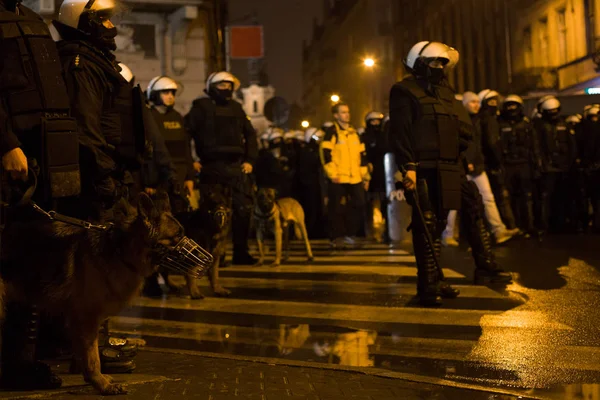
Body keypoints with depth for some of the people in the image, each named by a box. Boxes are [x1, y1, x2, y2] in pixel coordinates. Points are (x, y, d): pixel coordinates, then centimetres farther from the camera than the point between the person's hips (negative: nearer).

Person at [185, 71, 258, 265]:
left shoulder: (236, 108, 17)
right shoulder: (201, 107, 1)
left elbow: (250, 134, 20)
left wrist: (250, 160, 10)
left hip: (237, 166, 5)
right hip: (212, 167, -5)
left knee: (244, 208, 1)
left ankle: (241, 252, 10)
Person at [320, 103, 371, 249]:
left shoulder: (354, 133, 17)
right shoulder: (332, 133, -3)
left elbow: (362, 156, 19)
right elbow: (326, 154, -10)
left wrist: (366, 176, 16)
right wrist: (332, 174, -15)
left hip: (355, 178, 6)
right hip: (338, 178, -6)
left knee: (358, 205, 2)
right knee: (337, 209, -1)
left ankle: (349, 233, 17)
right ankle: (336, 238, 7)